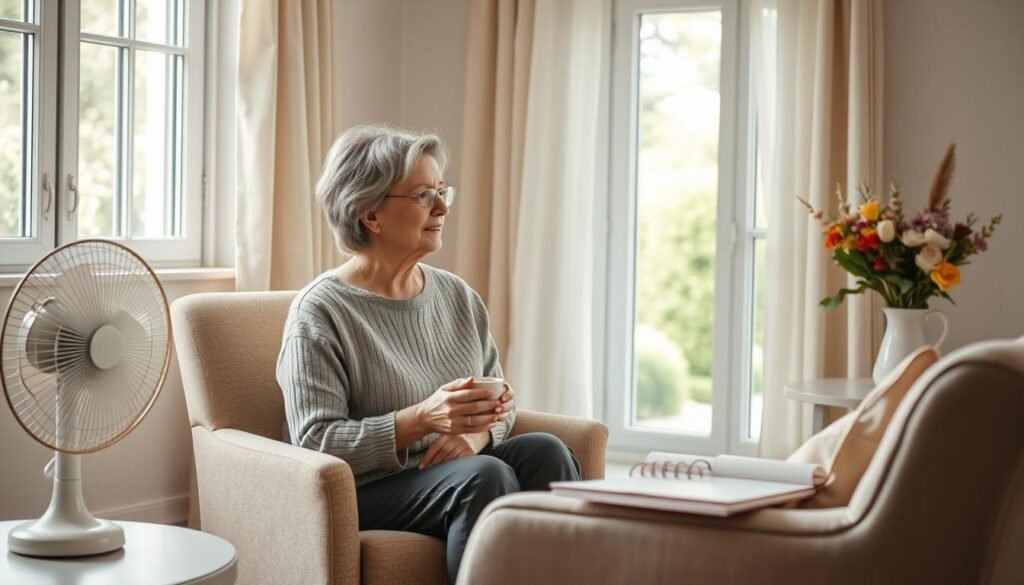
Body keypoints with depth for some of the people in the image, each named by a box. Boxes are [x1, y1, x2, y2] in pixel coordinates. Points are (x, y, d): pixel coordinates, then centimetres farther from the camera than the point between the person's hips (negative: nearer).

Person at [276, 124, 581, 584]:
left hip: (455, 476, 6)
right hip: (362, 494, -6)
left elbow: (500, 399, 14)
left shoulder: (458, 297, 11)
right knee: (483, 475, -31)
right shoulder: (319, 312, -8)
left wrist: (478, 432, -11)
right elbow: (315, 444, -15)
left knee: (544, 450, -22)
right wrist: (421, 419, -26)